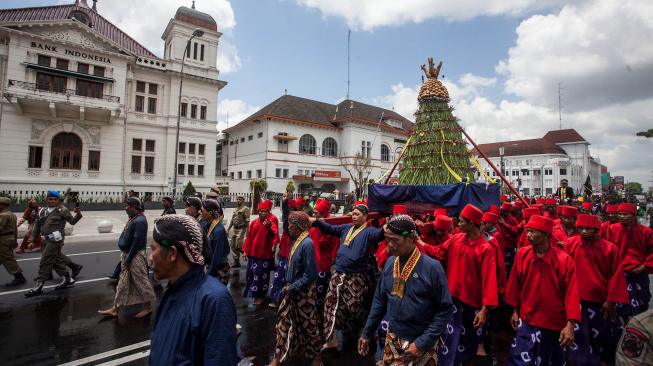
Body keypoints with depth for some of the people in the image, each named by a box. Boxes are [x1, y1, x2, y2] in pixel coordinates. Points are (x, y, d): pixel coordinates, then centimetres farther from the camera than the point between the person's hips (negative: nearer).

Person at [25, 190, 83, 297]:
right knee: (57, 260, 14)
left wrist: (78, 214, -23)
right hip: (49, 240, 7)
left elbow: (72, 221, -5)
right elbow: (37, 226, 17)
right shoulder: (43, 211, 13)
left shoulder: (62, 210, -3)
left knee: (45, 262, -3)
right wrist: (32, 240, 13)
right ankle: (68, 279, 27)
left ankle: (39, 286, 6)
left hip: (56, 239, -7)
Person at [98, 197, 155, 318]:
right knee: (123, 282, 16)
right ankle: (115, 309, 27)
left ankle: (148, 307, 16)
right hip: (128, 254, 10)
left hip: (135, 256, -10)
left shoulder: (139, 221, -23)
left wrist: (128, 258, -18)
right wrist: (125, 256, 14)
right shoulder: (134, 218, 8)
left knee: (140, 281, 2)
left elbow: (138, 241, -25)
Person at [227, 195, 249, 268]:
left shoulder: (245, 209, -8)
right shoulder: (235, 209, 17)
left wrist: (247, 231, -17)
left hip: (241, 229, -8)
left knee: (238, 246, -14)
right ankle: (236, 262, 17)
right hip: (234, 229, 9)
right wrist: (228, 229, 19)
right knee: (233, 246, 8)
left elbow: (247, 221, -13)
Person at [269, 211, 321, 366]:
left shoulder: (307, 243, -24)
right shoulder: (296, 240, 1)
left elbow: (310, 274, -23)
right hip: (292, 289, 8)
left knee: (308, 324, 11)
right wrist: (289, 285, 6)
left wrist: (292, 287, -18)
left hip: (303, 292, -8)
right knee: (284, 320, 14)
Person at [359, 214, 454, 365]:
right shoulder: (390, 263, -3)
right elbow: (380, 300, 6)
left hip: (422, 344, -4)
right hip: (392, 340, 4)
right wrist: (367, 333, 9)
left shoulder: (431, 267, -18)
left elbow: (445, 310, -13)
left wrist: (423, 343, -15)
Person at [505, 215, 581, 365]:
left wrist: (570, 324, -18)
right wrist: (515, 311, 7)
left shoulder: (564, 260, -16)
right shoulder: (522, 254, -8)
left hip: (554, 322, -1)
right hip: (526, 319, 2)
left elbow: (571, 293, -14)